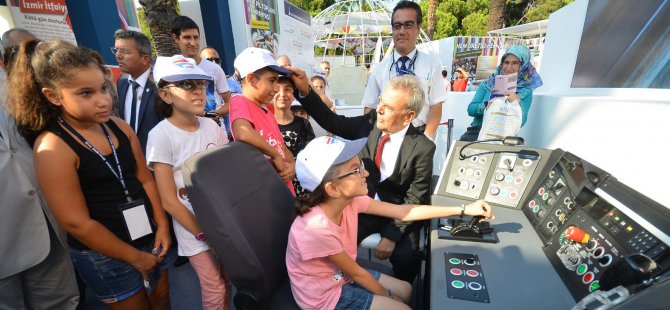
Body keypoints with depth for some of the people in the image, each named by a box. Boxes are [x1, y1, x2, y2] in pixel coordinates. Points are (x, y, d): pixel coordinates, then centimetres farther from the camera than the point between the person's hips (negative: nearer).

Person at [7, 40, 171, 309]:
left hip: (147, 237, 5)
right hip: (104, 256, -5)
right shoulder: (53, 147, -20)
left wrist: (162, 225, -3)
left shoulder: (119, 127, -4)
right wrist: (136, 257, -12)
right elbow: (76, 223, -18)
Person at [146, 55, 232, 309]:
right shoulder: (161, 136, -16)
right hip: (194, 227, -4)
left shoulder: (212, 126, -2)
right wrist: (204, 234, -11)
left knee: (228, 280, 19)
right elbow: (169, 201, -14)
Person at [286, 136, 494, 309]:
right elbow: (356, 272, -21)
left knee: (405, 290, 14)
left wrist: (463, 210, -10)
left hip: (342, 275, 6)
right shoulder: (317, 228, -37)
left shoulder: (350, 200, -17)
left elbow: (404, 212, -12)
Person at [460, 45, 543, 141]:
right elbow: (471, 109, 4)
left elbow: (521, 122, -3)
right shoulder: (488, 84, 14)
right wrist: (487, 105, -14)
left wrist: (517, 102, -19)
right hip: (477, 131, 1)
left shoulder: (526, 92, 10)